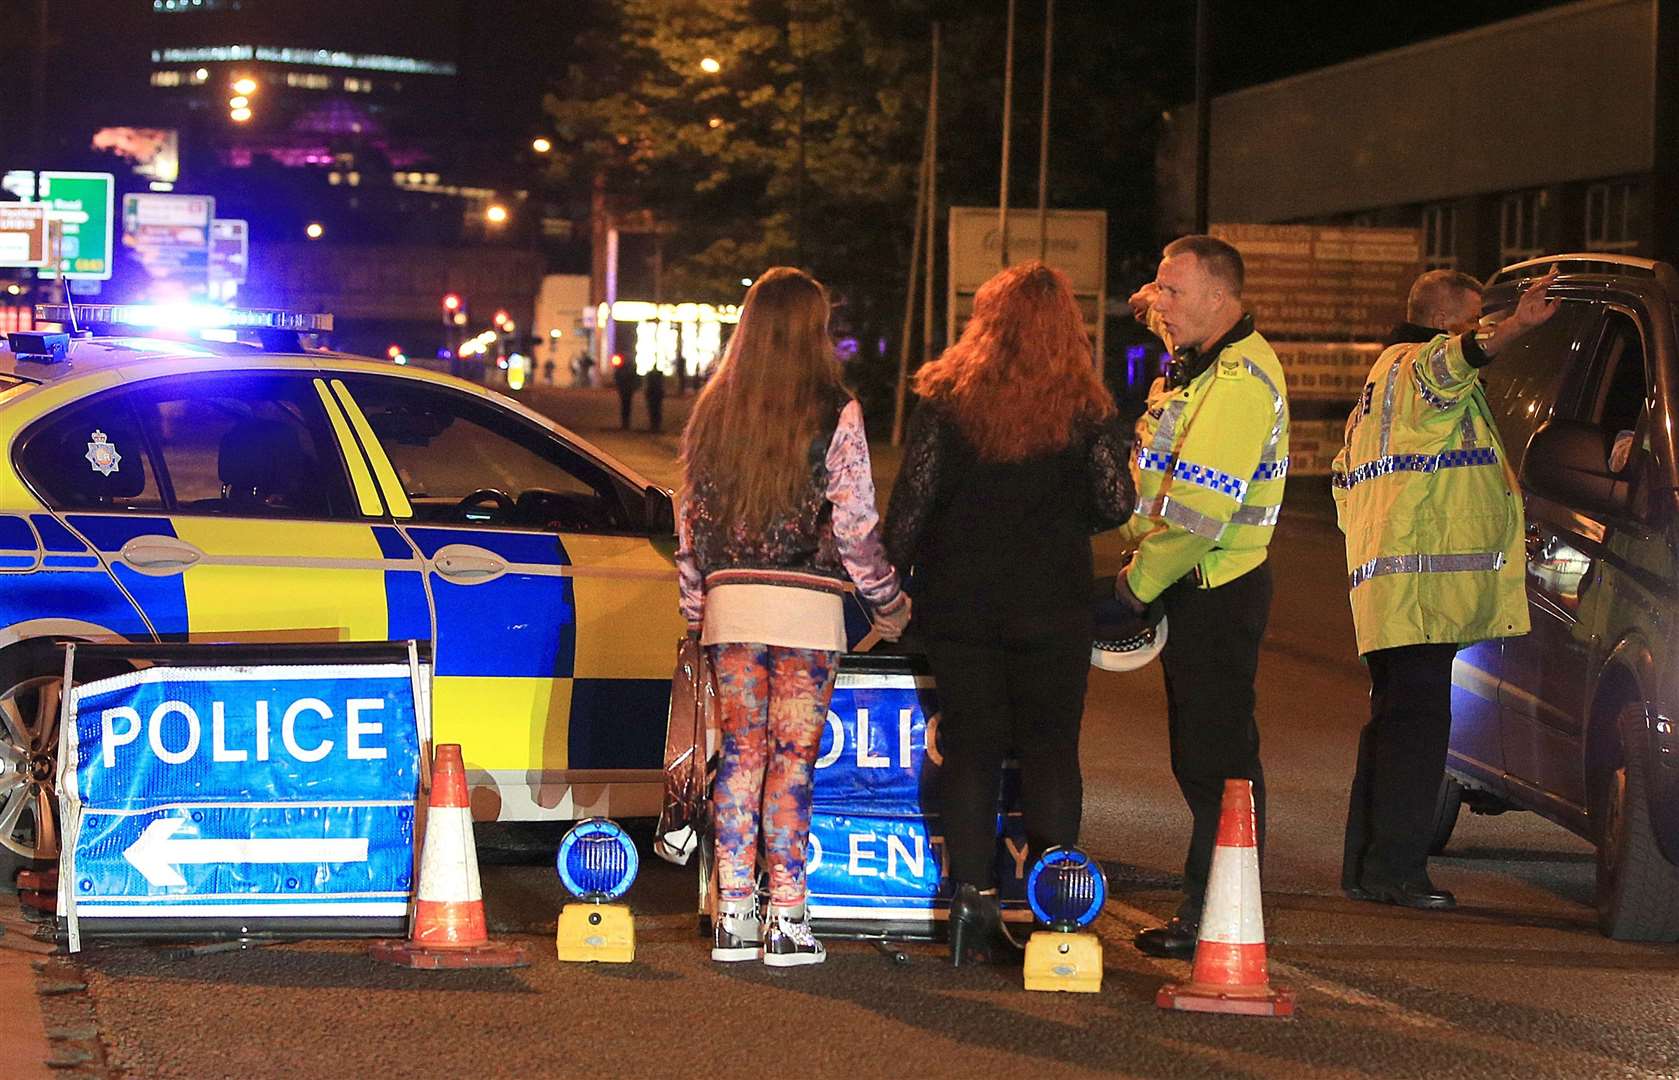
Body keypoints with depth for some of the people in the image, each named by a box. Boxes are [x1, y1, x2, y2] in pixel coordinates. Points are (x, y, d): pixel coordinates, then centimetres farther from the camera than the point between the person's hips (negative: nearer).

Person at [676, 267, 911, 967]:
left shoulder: (713, 410, 7)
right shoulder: (834, 414, -7)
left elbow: (691, 520, 11)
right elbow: (855, 526, -7)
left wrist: (694, 611, 20)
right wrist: (890, 604, 7)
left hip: (729, 598, 4)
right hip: (806, 601, -4)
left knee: (740, 753, 9)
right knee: (792, 760, 0)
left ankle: (733, 916, 8)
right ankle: (786, 921, 0)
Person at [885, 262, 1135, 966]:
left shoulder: (947, 399, -4)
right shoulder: (1086, 409, -4)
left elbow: (912, 499, -6)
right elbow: (1116, 505, -3)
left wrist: (892, 580, 4)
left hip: (958, 602, 0)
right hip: (1052, 608, 0)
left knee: (968, 748, 7)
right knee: (1049, 747, 8)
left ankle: (971, 898, 4)